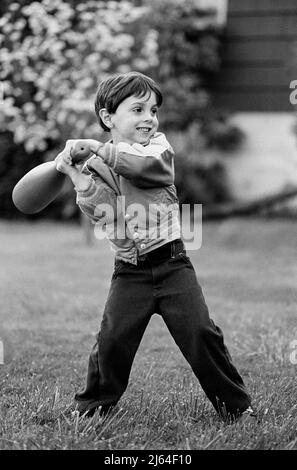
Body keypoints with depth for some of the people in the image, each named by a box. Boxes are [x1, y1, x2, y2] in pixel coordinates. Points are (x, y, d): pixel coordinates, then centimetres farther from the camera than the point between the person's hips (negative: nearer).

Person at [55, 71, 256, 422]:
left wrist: (98, 149, -19)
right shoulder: (96, 166, 6)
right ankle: (92, 406, 15)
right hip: (129, 272, 1)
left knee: (200, 332, -6)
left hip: (171, 264, -1)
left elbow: (147, 162, -20)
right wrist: (76, 175, -22)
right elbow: (103, 210, -10)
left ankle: (235, 404, 8)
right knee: (112, 339, -7)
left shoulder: (158, 144, 4)